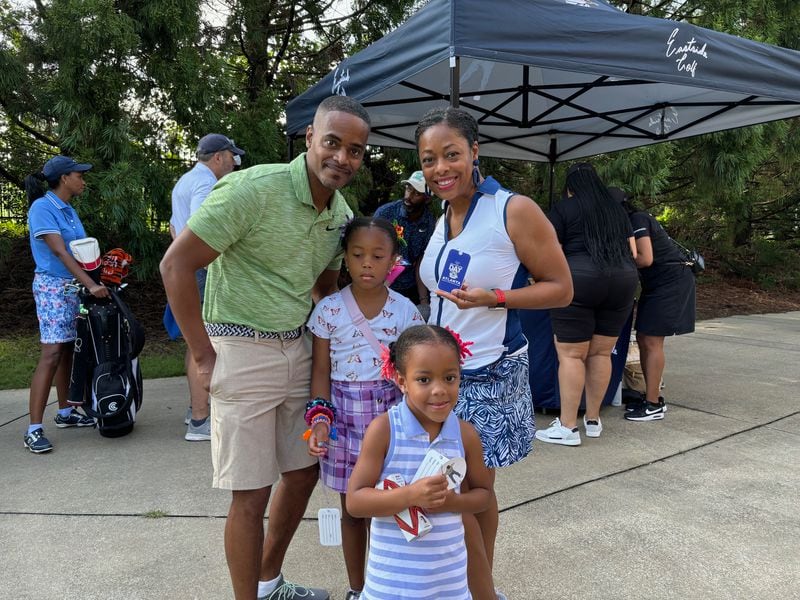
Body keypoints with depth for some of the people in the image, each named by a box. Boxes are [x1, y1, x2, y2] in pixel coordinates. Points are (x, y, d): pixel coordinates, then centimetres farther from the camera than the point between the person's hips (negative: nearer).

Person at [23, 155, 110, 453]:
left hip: (75, 286, 8)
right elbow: (59, 252, -20)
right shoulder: (42, 208, -12)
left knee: (67, 351, 12)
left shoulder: (69, 210, 13)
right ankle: (34, 429, -10)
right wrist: (91, 284, -26)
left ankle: (65, 413, 23)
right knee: (51, 354, -13)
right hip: (52, 286, -8)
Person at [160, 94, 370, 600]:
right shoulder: (253, 189, -18)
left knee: (305, 471, 17)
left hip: (298, 349, 8)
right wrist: (204, 356, -14)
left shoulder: (342, 214, 5)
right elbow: (176, 263, -16)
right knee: (252, 493, 1)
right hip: (243, 352, -7)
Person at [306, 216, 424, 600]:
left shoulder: (405, 310, -2)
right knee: (352, 507, 12)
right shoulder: (329, 310, -3)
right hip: (345, 413, 0)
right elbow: (321, 371, 0)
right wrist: (320, 418, -9)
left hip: (390, 412, 0)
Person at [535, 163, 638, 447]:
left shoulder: (564, 208, 4)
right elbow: (633, 252, 20)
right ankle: (593, 420, 21)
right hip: (622, 282, 6)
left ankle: (567, 427, 1)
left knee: (571, 355, -2)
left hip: (579, 281, -5)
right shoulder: (617, 209, 19)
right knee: (601, 353, 12)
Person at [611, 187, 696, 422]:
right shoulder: (630, 223, 13)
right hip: (656, 284, 10)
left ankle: (654, 406, -5)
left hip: (672, 281, -10)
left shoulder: (638, 220, -15)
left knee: (652, 341, -10)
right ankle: (652, 397, 17)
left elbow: (645, 259, -24)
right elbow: (631, 259, 12)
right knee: (643, 339, 8)